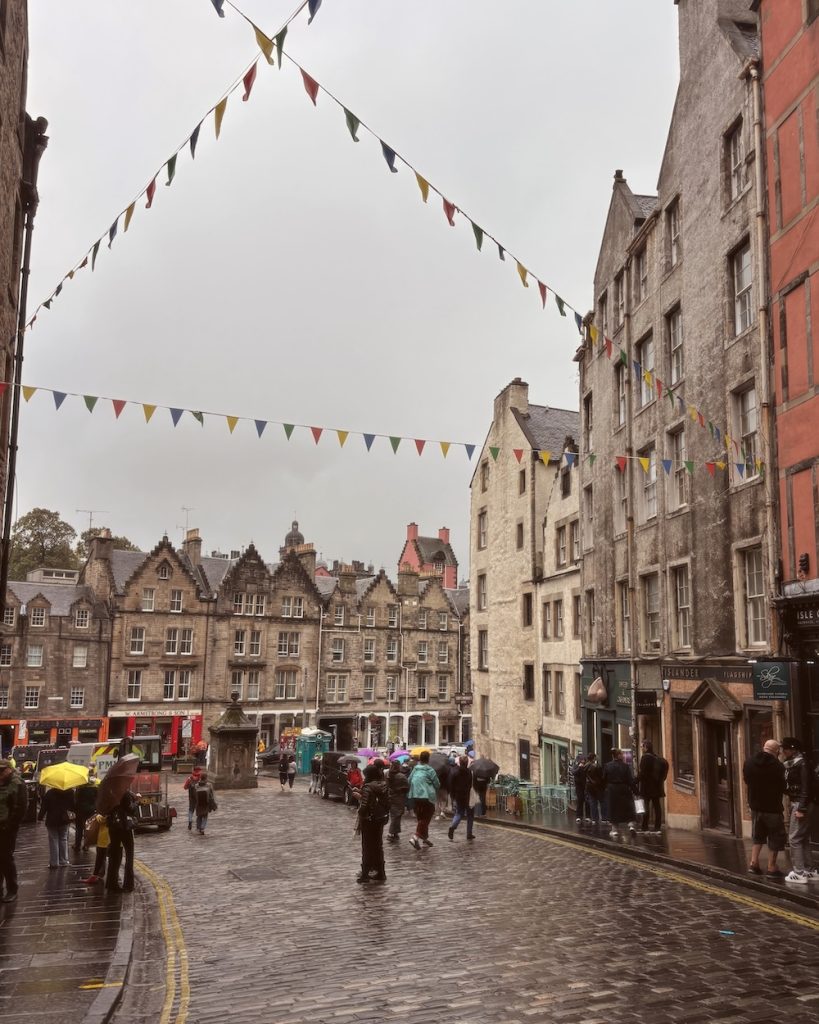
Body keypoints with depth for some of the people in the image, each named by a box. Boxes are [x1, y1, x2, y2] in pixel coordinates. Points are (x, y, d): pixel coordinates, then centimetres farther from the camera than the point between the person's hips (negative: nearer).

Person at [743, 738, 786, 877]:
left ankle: (754, 863, 14)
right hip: (773, 806, -6)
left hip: (755, 805, 6)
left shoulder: (748, 761, -1)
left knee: (757, 835, 19)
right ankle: (771, 868, 8)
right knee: (775, 837, 7)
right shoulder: (778, 765, -19)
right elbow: (784, 787, -10)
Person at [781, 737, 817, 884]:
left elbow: (806, 787, -20)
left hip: (802, 805, -10)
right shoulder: (793, 763, 12)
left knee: (795, 838, -7)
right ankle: (809, 870, 19)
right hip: (796, 803, 10)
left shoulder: (802, 763, -15)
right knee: (803, 838, 13)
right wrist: (791, 800, 9)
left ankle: (799, 873, -3)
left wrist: (801, 808, -22)